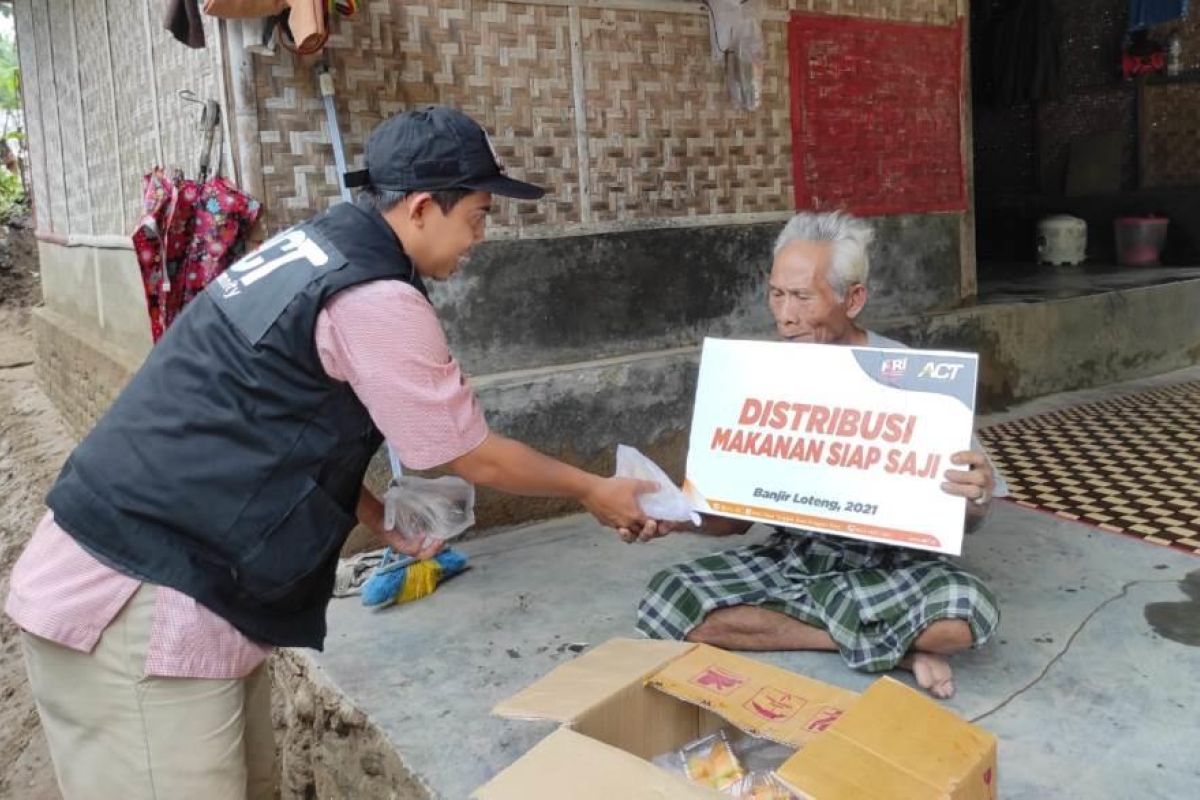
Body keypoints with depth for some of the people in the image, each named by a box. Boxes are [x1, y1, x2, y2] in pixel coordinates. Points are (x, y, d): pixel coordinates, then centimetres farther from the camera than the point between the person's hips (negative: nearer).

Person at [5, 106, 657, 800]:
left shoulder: (311, 250, 10)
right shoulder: (376, 300, -19)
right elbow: (477, 458, -9)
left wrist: (377, 516, 16)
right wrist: (593, 490, 6)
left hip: (152, 567, 10)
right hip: (136, 604, -10)